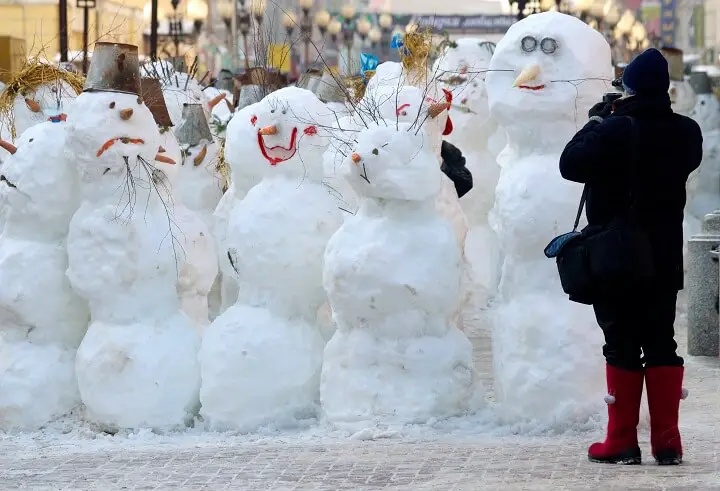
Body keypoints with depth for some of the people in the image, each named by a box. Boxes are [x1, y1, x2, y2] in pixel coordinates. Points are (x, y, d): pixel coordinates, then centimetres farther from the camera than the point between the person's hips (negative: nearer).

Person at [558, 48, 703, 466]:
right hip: (664, 257, 4)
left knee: (623, 346, 2)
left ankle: (622, 442, 3)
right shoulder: (686, 132, -2)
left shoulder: (615, 131, -19)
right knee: (661, 342, 10)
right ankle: (667, 441, 10)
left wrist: (597, 121, -1)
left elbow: (571, 164, -14)